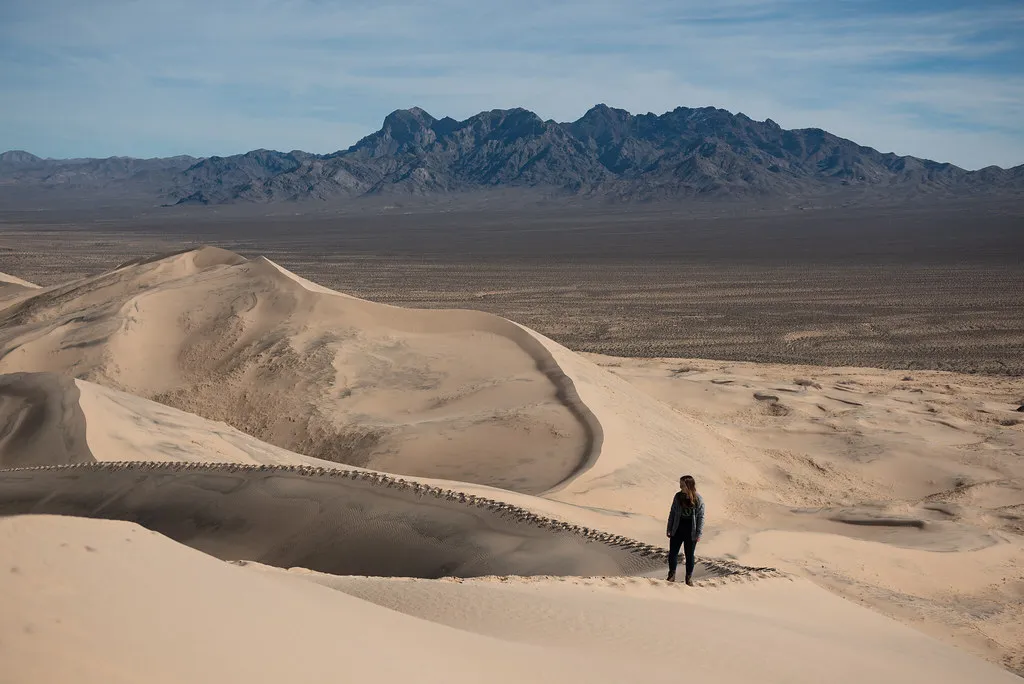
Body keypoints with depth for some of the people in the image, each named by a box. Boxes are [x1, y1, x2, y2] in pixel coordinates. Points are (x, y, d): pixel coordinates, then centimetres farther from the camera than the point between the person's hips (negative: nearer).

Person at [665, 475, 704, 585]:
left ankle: (689, 578, 23)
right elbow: (672, 513, 6)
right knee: (672, 553, 4)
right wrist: (669, 529, 6)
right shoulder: (678, 496, -2)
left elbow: (701, 517, -6)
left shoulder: (698, 499, -10)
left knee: (689, 555, 9)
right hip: (677, 530, 3)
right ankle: (672, 575, 21)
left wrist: (699, 534, -8)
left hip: (691, 532, -3)